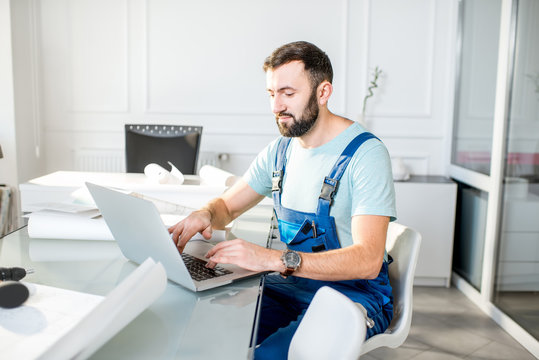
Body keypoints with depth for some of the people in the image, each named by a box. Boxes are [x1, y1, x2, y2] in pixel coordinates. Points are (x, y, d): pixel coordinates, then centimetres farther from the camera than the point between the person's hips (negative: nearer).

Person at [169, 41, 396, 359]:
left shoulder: (365, 153, -16)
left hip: (355, 294, -5)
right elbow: (227, 206, 15)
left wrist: (276, 259, -36)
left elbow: (367, 260, -25)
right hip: (291, 285, 6)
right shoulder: (281, 150, 6)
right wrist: (205, 215, -10)